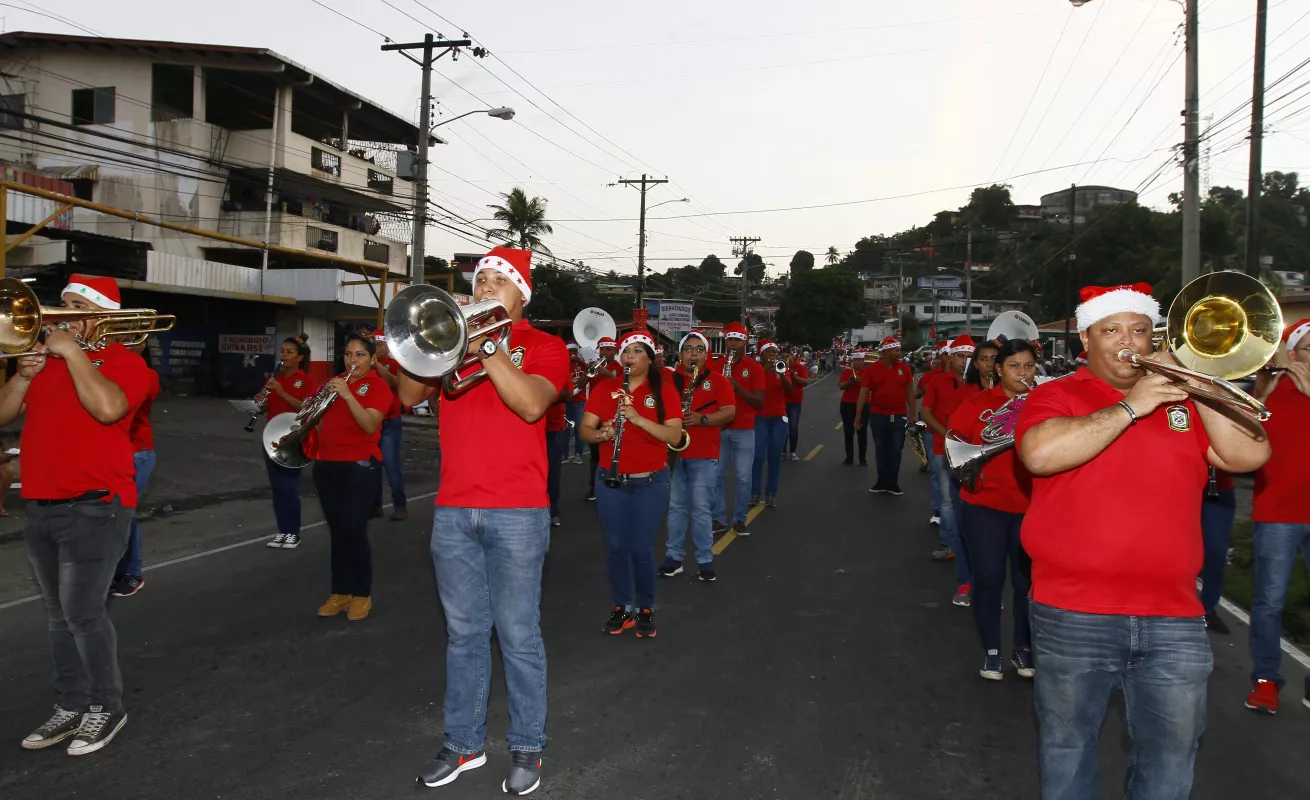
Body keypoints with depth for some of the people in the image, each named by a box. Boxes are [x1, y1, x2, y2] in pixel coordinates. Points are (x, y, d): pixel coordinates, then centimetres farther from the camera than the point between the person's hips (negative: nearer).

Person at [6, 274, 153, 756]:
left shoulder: (124, 361, -6)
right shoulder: (47, 357, 16)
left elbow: (107, 408, -27)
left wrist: (73, 352, -17)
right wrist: (25, 373, -4)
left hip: (95, 507, -7)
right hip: (41, 507, 8)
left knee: (83, 613, -8)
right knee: (59, 616, 13)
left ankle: (106, 707, 7)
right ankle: (71, 706, 23)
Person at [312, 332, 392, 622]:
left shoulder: (378, 385, -5)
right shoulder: (336, 381, 15)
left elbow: (370, 425, -19)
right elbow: (322, 421, 19)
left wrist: (347, 395, -27)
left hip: (359, 467, -6)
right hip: (327, 466, 6)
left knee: (354, 532, -7)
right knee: (337, 532, 10)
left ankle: (362, 594, 6)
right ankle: (340, 592, 18)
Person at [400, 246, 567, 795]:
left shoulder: (544, 347, 2)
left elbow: (531, 404, -18)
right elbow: (410, 395, 0)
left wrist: (485, 345, -21)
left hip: (517, 513, -4)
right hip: (453, 511, 4)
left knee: (518, 635, 3)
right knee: (463, 633, 12)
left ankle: (527, 747, 18)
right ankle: (463, 743, 24)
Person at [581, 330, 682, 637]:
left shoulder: (664, 390, -3)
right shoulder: (605, 388, 3)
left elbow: (675, 436, -13)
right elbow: (585, 429, 0)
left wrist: (639, 419, -25)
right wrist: (601, 434, -22)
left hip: (651, 482, -2)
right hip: (610, 481, 2)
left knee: (642, 548, 0)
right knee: (616, 546, 8)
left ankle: (646, 609, 18)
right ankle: (622, 608, 22)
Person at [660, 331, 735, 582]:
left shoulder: (718, 380, 1)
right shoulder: (669, 380, 7)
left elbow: (729, 412, -6)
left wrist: (702, 418, -20)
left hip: (704, 456, -2)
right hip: (673, 452, 3)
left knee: (701, 509, -1)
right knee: (676, 507, 9)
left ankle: (705, 559, 9)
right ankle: (674, 557, 17)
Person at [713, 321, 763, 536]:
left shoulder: (754, 367, -1)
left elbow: (759, 402, -6)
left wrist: (738, 387, -19)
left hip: (744, 430, -2)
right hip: (718, 428, 2)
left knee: (743, 477, 1)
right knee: (717, 475, 3)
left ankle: (740, 519, 13)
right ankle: (719, 519, 12)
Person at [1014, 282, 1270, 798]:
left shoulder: (1182, 401, 13)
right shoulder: (1057, 396, 1)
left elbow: (1250, 455, 1)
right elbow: (1039, 454, -20)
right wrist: (1129, 407, -16)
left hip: (1174, 617, 3)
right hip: (1073, 616, -3)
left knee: (1171, 752, 14)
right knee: (1068, 746, 12)